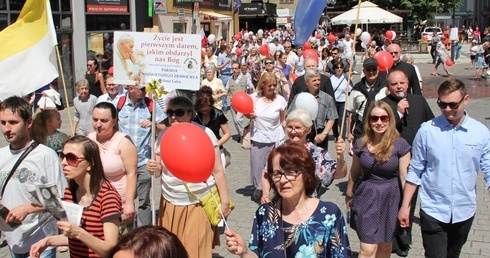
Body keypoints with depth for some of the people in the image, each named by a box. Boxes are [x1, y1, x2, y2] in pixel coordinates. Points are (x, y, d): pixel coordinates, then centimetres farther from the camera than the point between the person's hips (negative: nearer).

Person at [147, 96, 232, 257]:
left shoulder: (204, 133, -9)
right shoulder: (163, 136, 3)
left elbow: (218, 171, -5)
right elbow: (159, 172, 11)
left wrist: (225, 201, -4)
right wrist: (154, 169, -13)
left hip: (200, 203, -3)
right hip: (171, 203, 4)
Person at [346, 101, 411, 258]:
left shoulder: (400, 145, -10)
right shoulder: (361, 144, -4)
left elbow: (405, 177, -8)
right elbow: (354, 172, 10)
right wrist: (349, 195, 21)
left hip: (390, 199, 0)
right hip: (366, 197, 1)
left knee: (385, 245, 17)